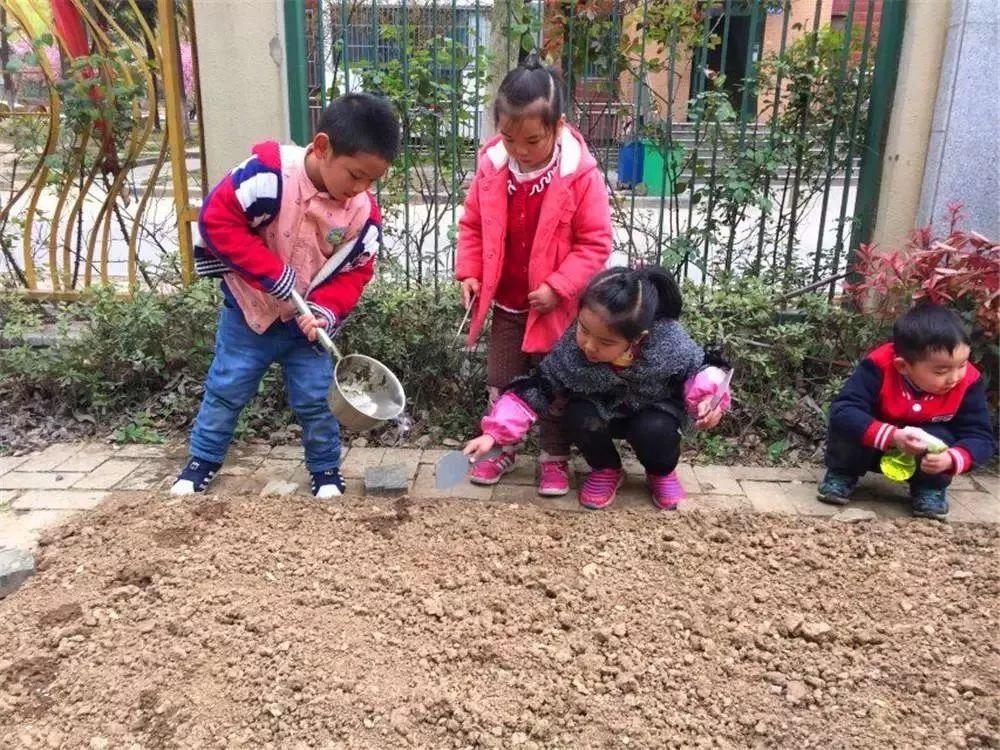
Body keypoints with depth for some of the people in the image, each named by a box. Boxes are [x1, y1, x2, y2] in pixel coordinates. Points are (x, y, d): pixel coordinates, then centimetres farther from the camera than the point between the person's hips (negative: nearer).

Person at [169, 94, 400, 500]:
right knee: (226, 390, 12)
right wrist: (275, 277, -27)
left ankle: (326, 470, 25)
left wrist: (325, 312, -23)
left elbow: (354, 273, -6)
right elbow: (216, 219, -25)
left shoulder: (363, 214, -15)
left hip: (308, 320, 2)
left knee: (315, 399, 5)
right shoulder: (269, 172, -27)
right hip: (249, 310, -1)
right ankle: (202, 460, 32)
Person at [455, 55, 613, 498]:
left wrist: (557, 286, -22)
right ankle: (501, 449, 33)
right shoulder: (491, 167, -7)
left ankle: (555, 458, 27)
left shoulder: (581, 175, -18)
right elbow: (472, 225, 6)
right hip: (505, 303, 4)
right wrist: (469, 272, -5)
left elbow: (595, 243, -14)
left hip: (554, 304, -3)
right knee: (500, 382, 15)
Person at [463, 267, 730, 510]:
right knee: (579, 418, -30)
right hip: (604, 411, 1)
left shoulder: (669, 343, -34)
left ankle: (662, 471, 6)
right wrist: (494, 433, -29)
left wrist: (707, 398, -35)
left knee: (654, 432, -32)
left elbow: (697, 369, -14)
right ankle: (606, 469, 3)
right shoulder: (571, 350, -31)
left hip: (655, 409, -1)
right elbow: (537, 389, -22)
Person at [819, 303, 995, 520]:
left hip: (929, 455, 2)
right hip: (875, 448, -2)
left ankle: (931, 488, 1)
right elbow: (842, 412, -39)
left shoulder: (968, 383, -23)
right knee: (848, 426, -31)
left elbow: (981, 436, -18)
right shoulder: (879, 367, -32)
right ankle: (842, 474, -1)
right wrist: (892, 436, -50)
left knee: (942, 437, -30)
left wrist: (951, 459, -40)